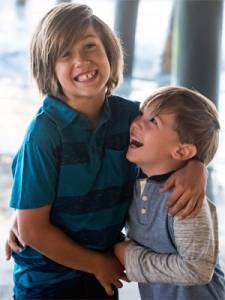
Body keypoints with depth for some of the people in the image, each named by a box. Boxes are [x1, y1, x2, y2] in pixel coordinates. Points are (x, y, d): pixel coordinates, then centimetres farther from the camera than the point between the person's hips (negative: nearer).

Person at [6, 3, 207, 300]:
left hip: (106, 271, 5)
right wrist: (98, 264, -8)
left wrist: (195, 168, -17)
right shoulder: (44, 132, -23)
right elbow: (32, 231, -19)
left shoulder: (130, 115, -10)